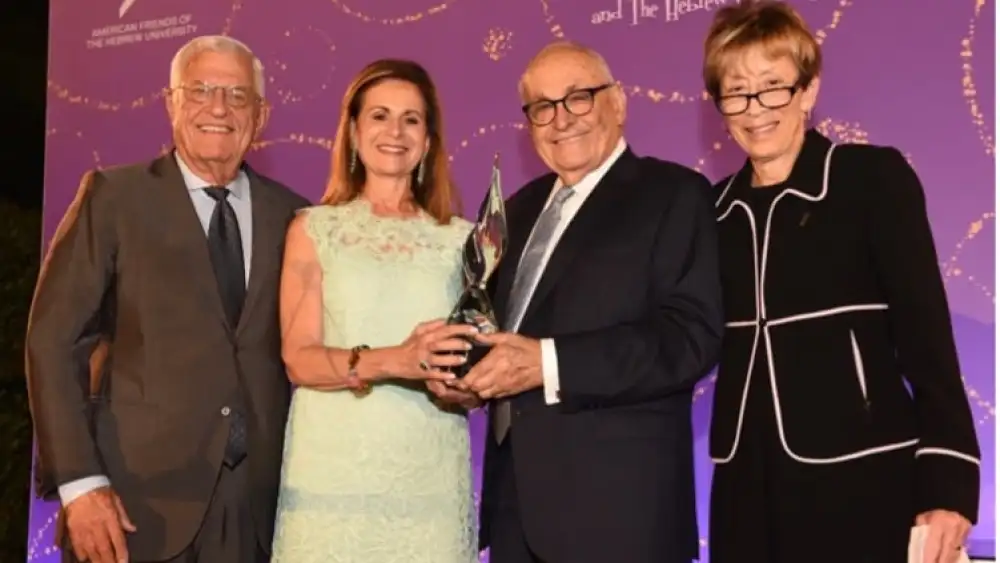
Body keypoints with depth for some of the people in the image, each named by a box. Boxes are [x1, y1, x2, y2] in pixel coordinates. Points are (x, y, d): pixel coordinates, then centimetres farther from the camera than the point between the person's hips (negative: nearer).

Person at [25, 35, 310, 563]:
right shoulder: (114, 197, -1)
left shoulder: (293, 217, 6)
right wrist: (78, 483, -12)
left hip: (259, 507, 3)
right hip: (140, 503, -2)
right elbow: (53, 341, -5)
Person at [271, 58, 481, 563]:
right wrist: (391, 361, -22)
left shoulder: (460, 238, 8)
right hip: (334, 472, -1)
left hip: (431, 476, 1)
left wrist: (458, 387, -13)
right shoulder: (313, 229, 5)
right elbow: (299, 359, -5)